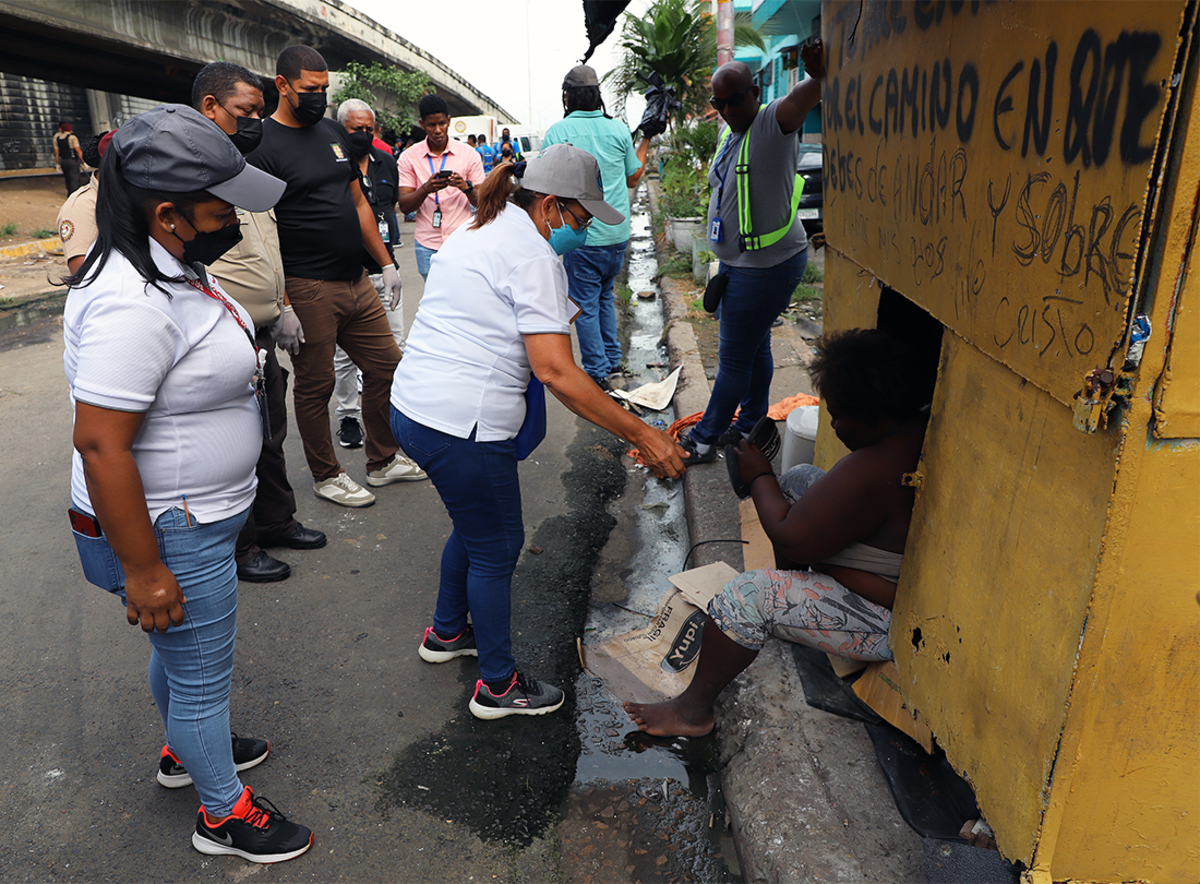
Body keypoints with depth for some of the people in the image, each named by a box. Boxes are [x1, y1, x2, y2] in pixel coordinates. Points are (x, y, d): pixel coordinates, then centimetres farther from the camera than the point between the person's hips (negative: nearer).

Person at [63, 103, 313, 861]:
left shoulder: (173, 262, 2)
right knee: (203, 676, 10)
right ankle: (225, 815, 33)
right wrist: (142, 571, -25)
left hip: (196, 515, 10)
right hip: (170, 534, -10)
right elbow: (99, 443, -30)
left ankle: (186, 750, 54)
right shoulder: (132, 304, -31)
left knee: (179, 648, 29)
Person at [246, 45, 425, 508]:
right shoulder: (263, 145, -9)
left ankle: (384, 461, 27)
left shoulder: (333, 132, 14)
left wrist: (386, 263, 16)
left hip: (356, 281, 7)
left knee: (386, 365, 11)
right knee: (315, 385, 4)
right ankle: (325, 475, 21)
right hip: (307, 290, -7)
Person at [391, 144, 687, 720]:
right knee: (496, 548, 6)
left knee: (475, 525, 26)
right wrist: (643, 436, -22)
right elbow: (556, 372, -24)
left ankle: (446, 632, 45)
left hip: (412, 406, 10)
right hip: (462, 427, -10)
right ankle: (498, 686, 23)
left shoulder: (478, 231, 16)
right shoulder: (533, 255, -15)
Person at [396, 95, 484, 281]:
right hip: (427, 246, 0)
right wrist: (425, 189, -20)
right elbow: (404, 206, -1)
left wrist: (466, 187, -18)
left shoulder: (469, 154, 5)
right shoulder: (409, 157, 4)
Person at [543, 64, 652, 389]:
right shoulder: (618, 129, 3)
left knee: (585, 304, 4)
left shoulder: (557, 132, -7)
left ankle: (597, 372, 7)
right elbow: (633, 178, 14)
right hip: (618, 233, 5)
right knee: (605, 295, 22)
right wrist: (646, 140, 28)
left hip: (582, 235, -5)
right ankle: (612, 358, 28)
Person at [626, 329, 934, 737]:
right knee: (798, 480, 15)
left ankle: (693, 709, 2)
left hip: (888, 626, -10)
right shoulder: (920, 428, -4)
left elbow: (791, 539, -25)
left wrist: (760, 477, -11)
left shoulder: (870, 471, -35)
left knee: (747, 595, -18)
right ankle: (788, 598, 32)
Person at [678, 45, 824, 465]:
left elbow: (808, 93, -37)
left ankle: (703, 441, 12)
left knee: (735, 357, 0)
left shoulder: (774, 123, -17)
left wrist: (819, 74, -61)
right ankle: (751, 426, 34)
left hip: (768, 265, -9)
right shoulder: (730, 134, 11)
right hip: (740, 262, 9)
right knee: (755, 345, 20)